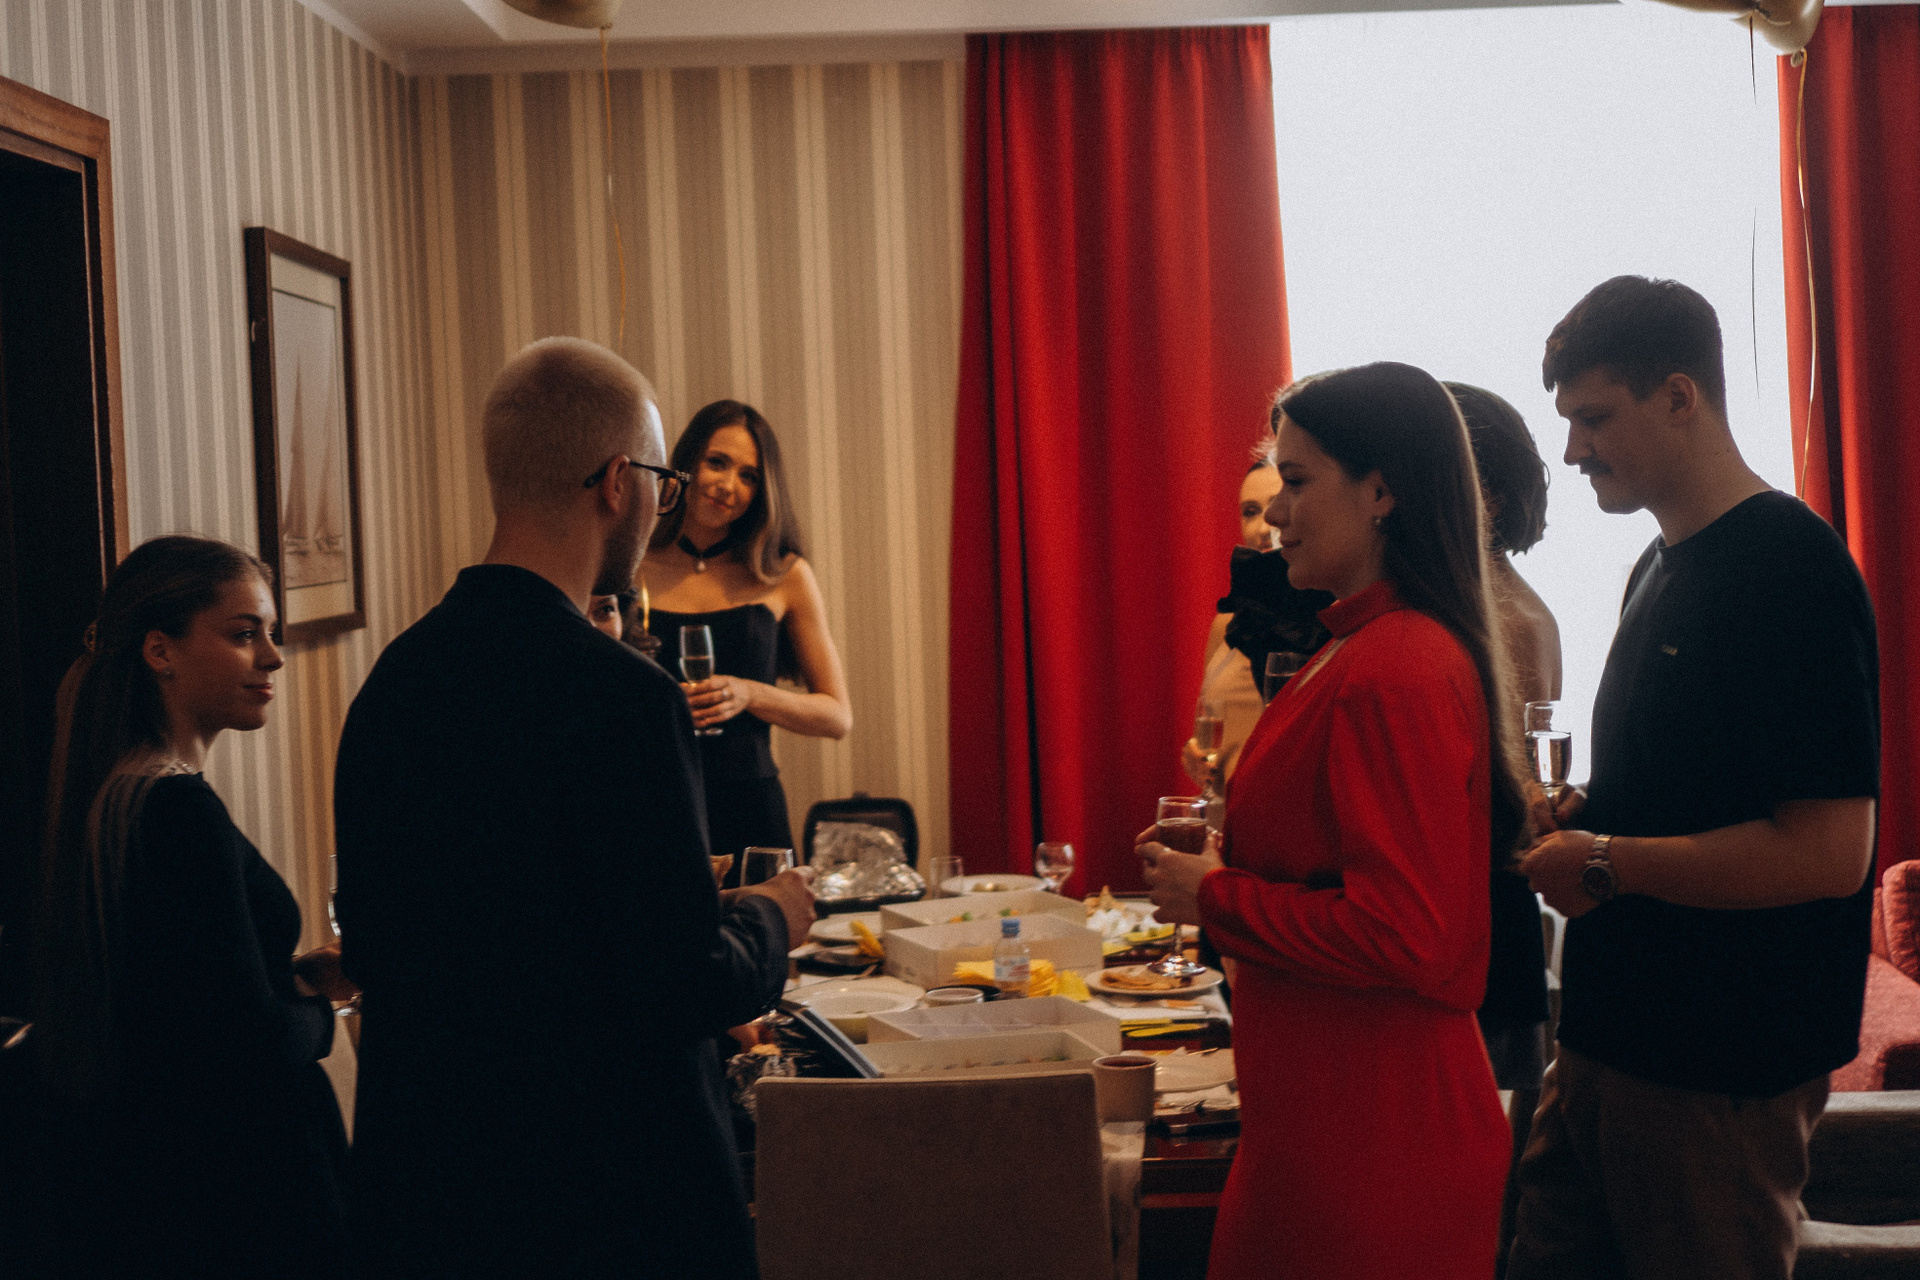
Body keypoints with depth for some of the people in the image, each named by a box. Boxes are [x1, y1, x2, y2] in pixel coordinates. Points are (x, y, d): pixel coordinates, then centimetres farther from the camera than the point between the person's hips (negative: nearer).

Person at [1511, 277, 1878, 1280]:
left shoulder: (1791, 566, -17)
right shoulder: (1660, 567, 13)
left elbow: (1826, 850, -24)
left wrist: (1605, 862, -17)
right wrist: (1578, 814, 4)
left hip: (1723, 1080, -8)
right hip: (1612, 1038, 8)